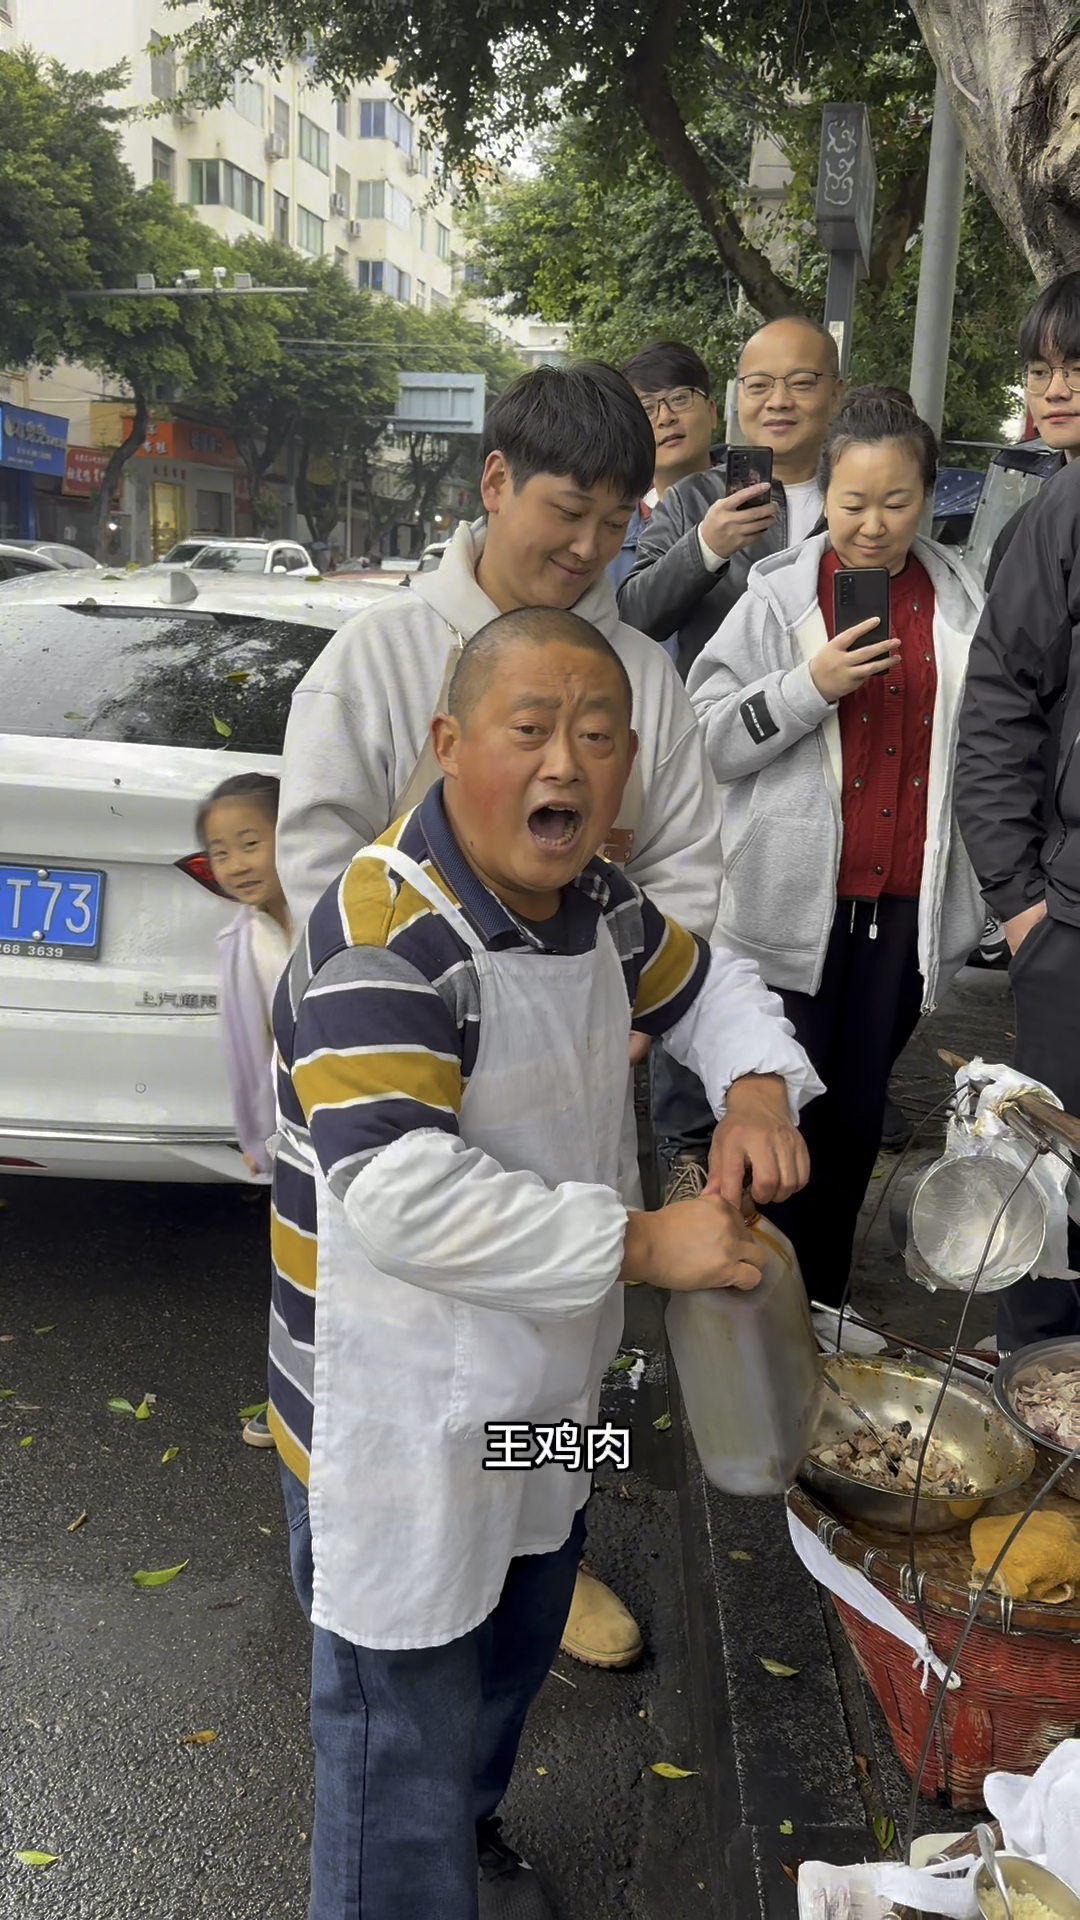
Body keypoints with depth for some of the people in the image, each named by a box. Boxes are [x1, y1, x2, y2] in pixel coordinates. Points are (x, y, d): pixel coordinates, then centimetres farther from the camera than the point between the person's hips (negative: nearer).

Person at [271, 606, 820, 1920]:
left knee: (514, 1657, 31)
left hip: (542, 1393, 9)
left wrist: (756, 1087, -5)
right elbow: (400, 1194, -37)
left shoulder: (594, 901, -2)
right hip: (399, 1422, -9)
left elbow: (703, 985, 17)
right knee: (405, 1723, 8)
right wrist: (643, 1245, -31)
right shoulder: (386, 936, -29)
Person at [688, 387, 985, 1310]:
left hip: (907, 903, 3)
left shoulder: (962, 605, 5)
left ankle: (826, 1297, 28)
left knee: (860, 1106, 12)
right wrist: (810, 687, -18)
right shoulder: (779, 599, -2)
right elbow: (706, 739, -6)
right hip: (796, 902, -2)